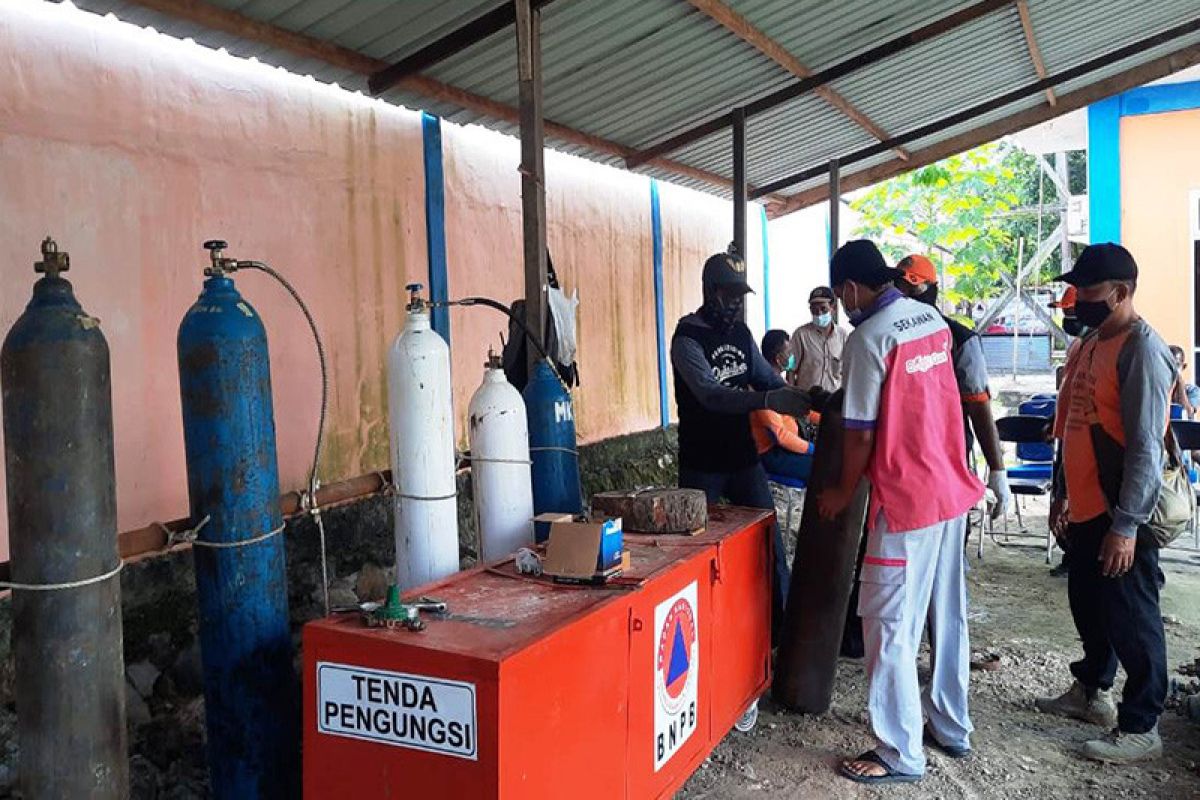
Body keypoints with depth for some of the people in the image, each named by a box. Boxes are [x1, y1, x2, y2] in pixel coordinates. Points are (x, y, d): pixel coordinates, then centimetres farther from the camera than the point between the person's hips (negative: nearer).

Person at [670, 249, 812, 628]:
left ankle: (783, 621, 18)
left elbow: (768, 378, 9)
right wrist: (770, 401, -40)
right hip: (703, 464, -6)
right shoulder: (688, 338, -14)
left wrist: (800, 397, -13)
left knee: (769, 539, 7)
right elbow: (710, 395, -28)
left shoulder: (741, 333, 8)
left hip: (744, 457, 6)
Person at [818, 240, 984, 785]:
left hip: (905, 500, -9)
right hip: (952, 490, 9)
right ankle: (951, 727, 32)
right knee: (947, 615, 18)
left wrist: (842, 493, -1)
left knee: (890, 625, 0)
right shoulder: (933, 320, 7)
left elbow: (860, 433, -15)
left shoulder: (868, 339, -17)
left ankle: (900, 755, 8)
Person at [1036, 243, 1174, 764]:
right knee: (1087, 603, 20)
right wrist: (1062, 494, 19)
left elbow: (1145, 447, -21)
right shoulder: (1089, 345, 11)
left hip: (1121, 516, -9)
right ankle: (1090, 691, 38)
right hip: (1085, 509, 9)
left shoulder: (1141, 349, -17)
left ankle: (1141, 727, 16)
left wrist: (1126, 526, -22)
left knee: (1130, 617, 2)